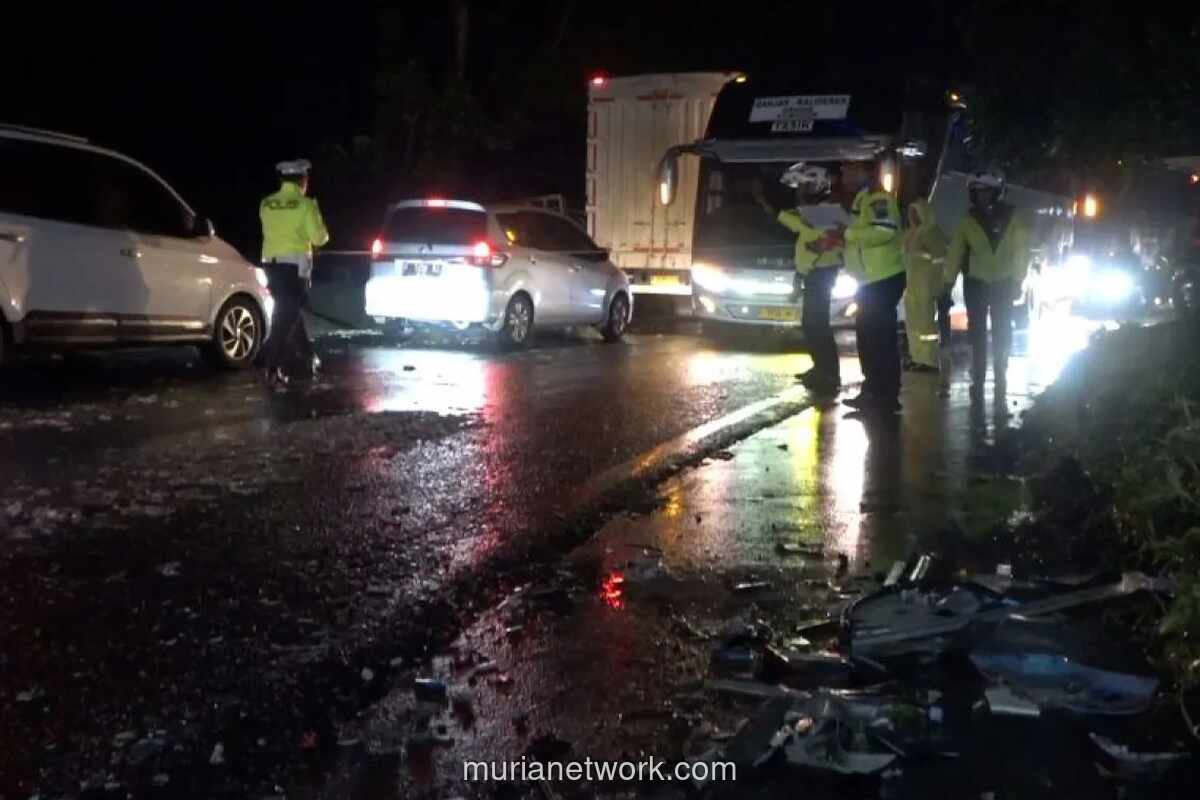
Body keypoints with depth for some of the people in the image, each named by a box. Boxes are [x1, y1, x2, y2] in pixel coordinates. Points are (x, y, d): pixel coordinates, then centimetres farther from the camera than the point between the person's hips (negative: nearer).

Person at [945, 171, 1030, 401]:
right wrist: (948, 282, -11)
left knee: (1002, 334, 3)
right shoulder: (968, 220, 0)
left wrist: (1017, 280, -7)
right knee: (977, 334, 2)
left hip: (1003, 284, -1)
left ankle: (1000, 381, 10)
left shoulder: (1012, 218, -4)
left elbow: (1022, 250, -2)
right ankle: (978, 381, 7)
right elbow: (955, 251, -4)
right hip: (976, 283, 1)